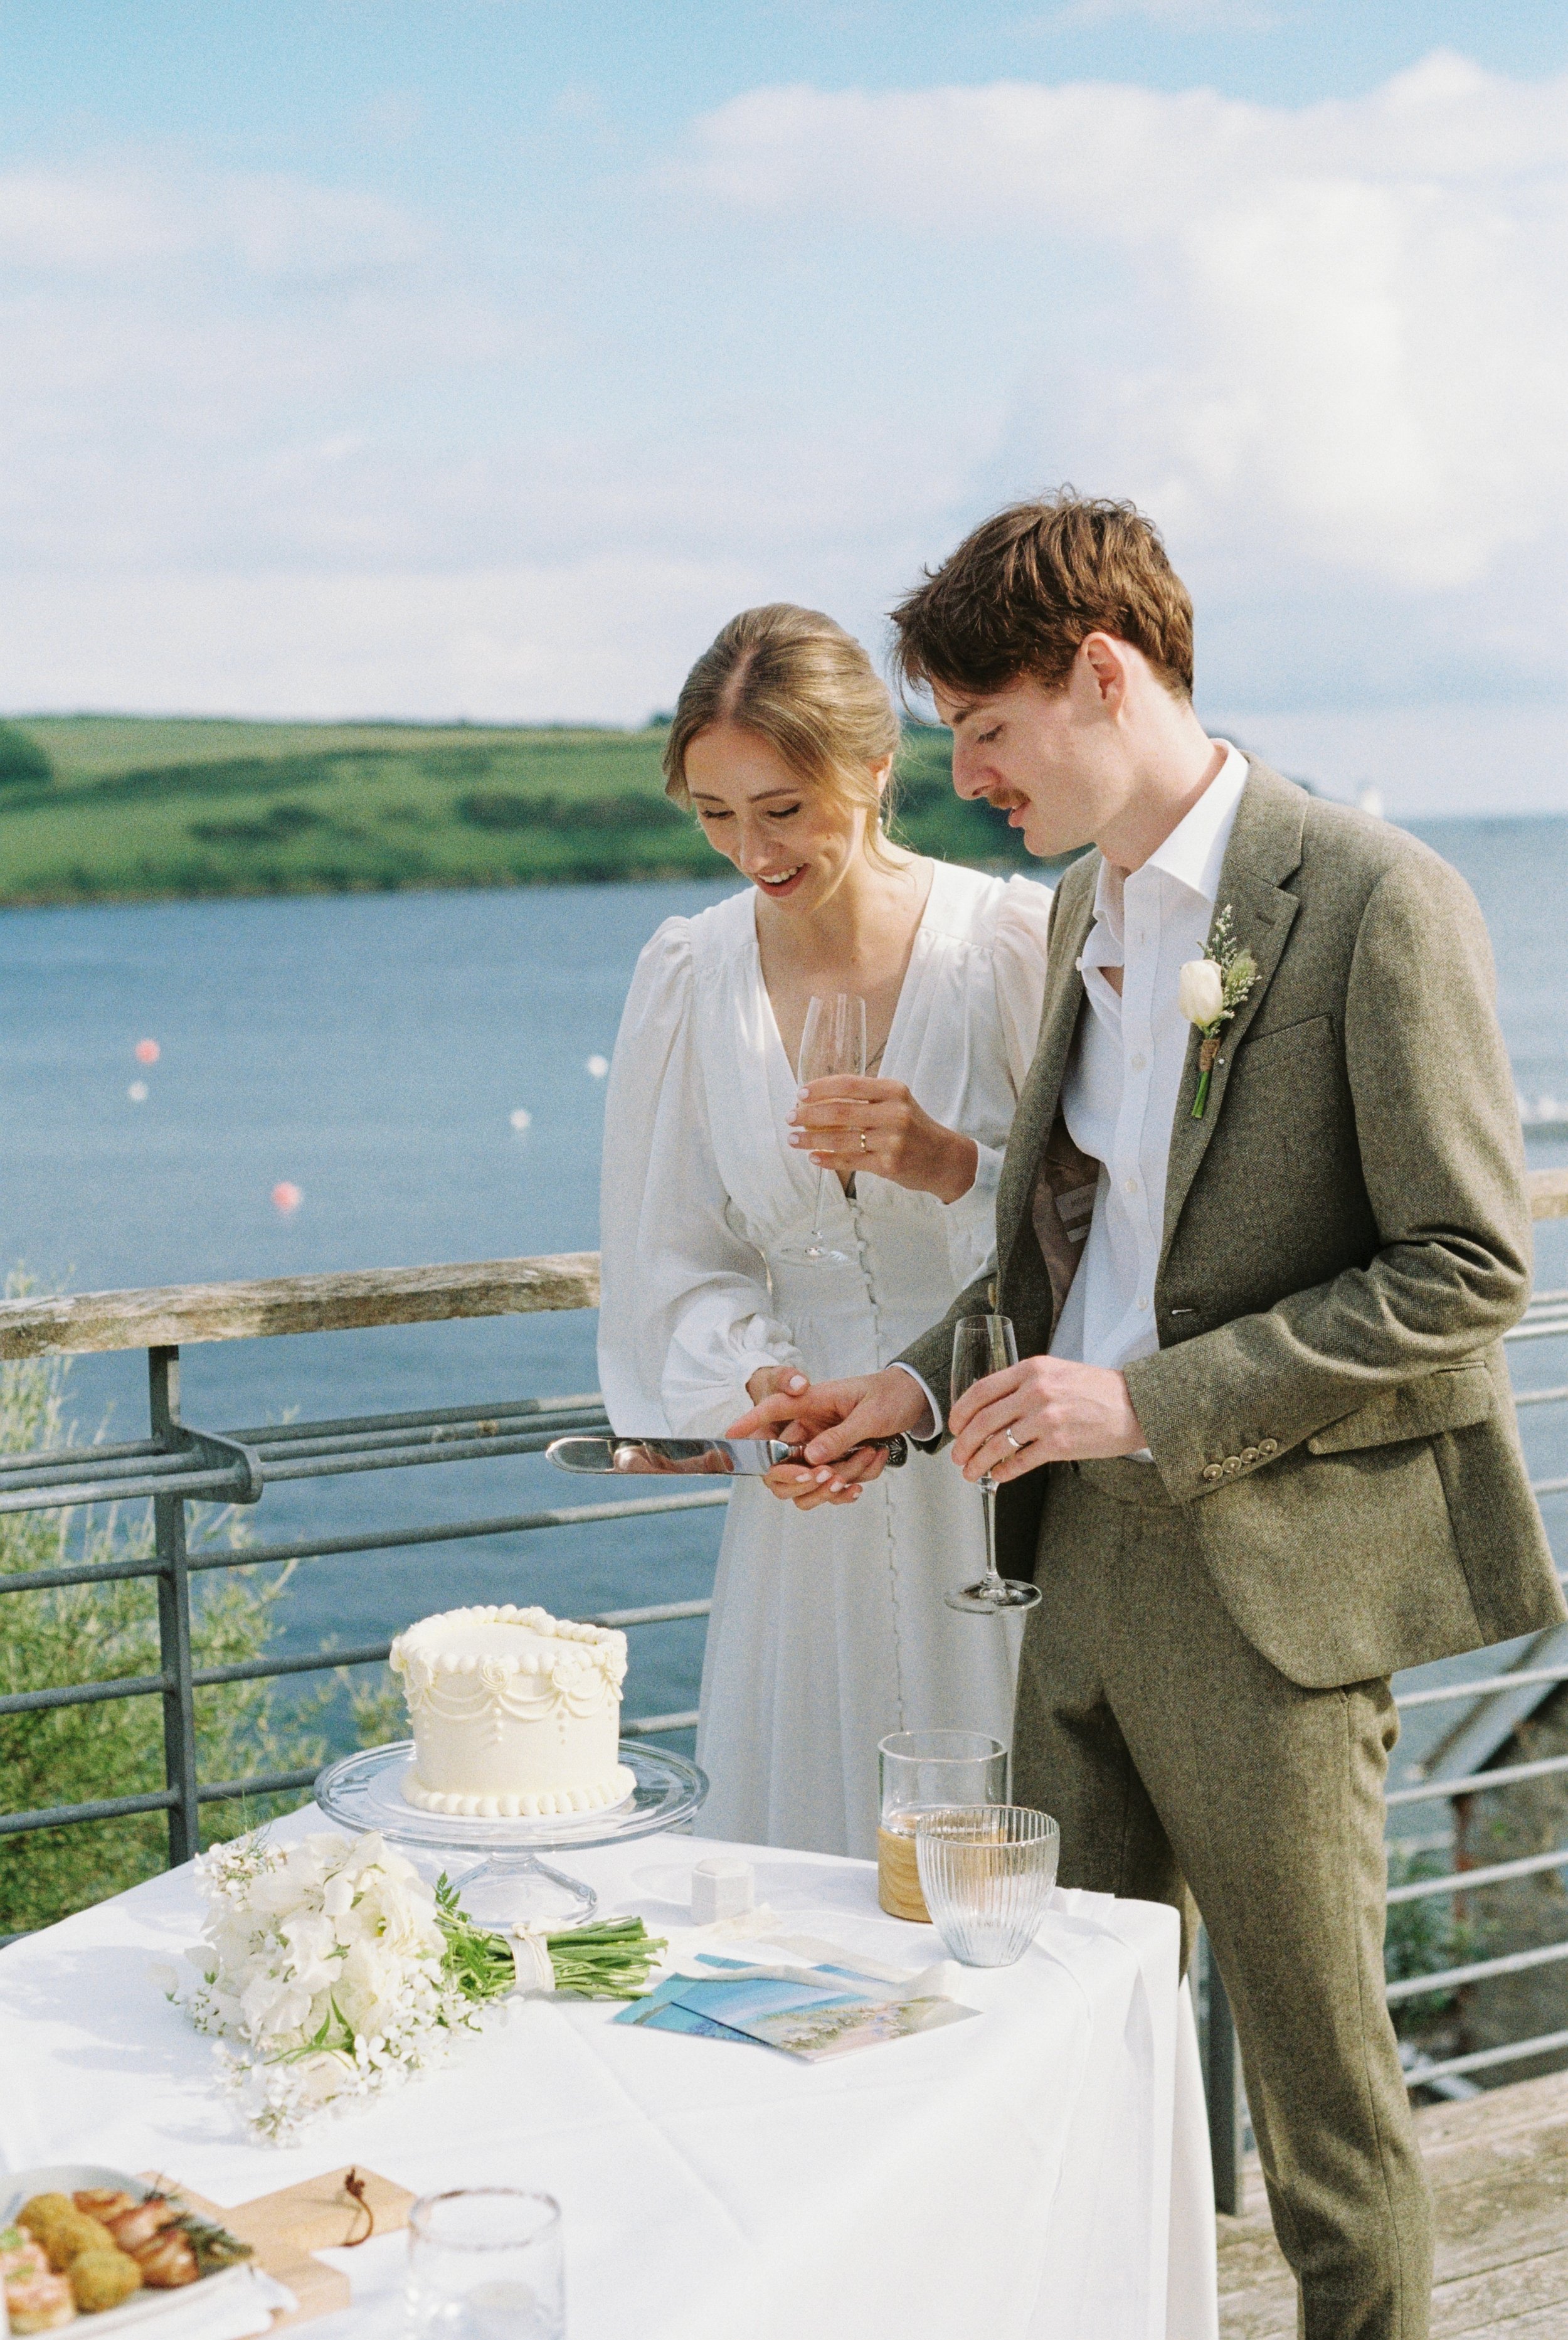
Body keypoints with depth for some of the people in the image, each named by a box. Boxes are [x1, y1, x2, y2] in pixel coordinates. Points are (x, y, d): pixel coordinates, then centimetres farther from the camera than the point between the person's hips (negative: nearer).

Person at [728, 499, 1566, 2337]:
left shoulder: (1375, 902, -14)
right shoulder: (1084, 906, 12)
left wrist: (1151, 1400, -20)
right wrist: (929, 1381, 5)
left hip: (1273, 1566, -7)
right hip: (1090, 1547, 7)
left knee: (1313, 2053, 6)